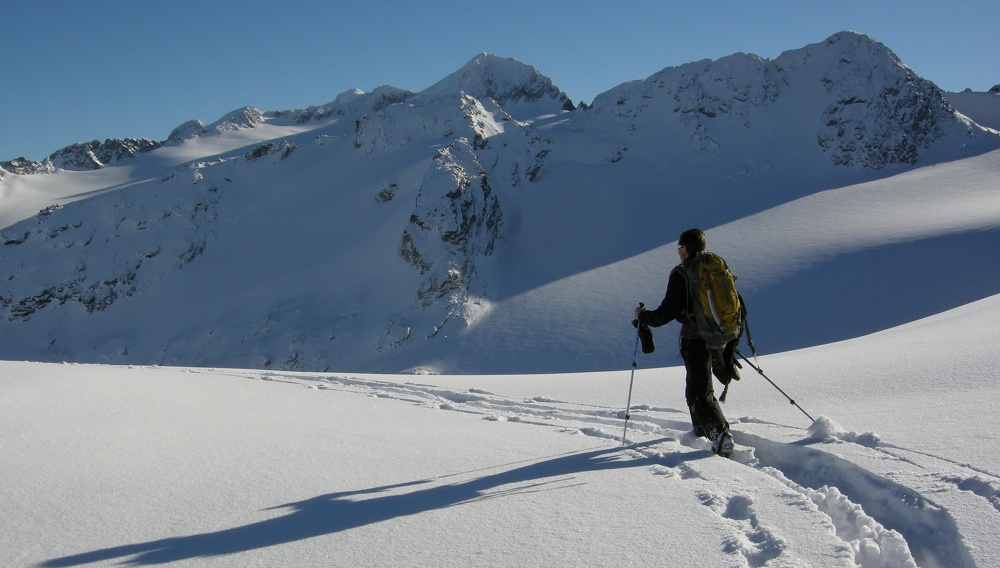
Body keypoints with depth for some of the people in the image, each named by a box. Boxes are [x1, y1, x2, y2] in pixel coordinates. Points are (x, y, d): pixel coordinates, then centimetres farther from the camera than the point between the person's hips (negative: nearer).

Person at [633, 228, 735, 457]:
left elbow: (668, 312, -11)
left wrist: (643, 316, 6)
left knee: (700, 393, -7)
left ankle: (719, 432, -27)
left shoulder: (681, 273, -10)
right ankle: (701, 430, 34)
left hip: (695, 340, -7)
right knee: (695, 387, 25)